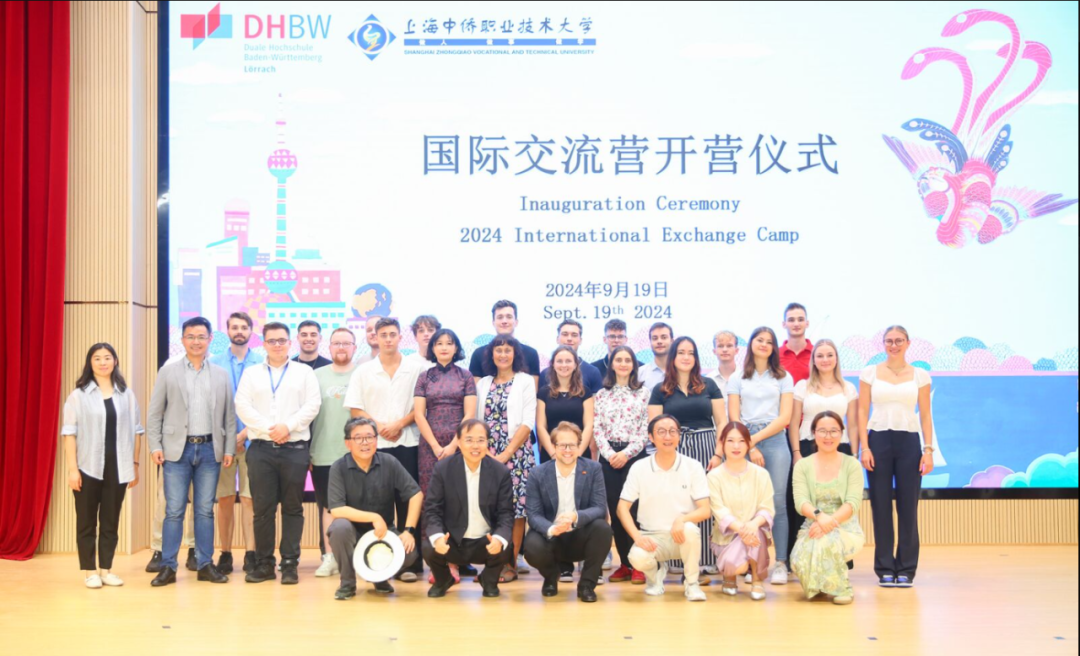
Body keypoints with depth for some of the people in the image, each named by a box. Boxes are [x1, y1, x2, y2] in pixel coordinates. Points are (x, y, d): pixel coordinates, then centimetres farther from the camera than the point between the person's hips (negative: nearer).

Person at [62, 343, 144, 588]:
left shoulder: (127, 395, 7)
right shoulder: (78, 395, 0)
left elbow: (135, 431, 9)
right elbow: (70, 433, -3)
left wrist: (135, 465, 6)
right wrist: (72, 468, -9)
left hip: (117, 468, 2)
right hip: (88, 467, -2)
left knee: (111, 521, 7)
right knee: (86, 521, 4)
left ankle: (106, 569, 17)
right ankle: (89, 571, 13)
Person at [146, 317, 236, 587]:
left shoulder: (221, 375, 10)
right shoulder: (168, 372, 6)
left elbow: (229, 415, 10)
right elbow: (154, 413, 4)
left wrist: (229, 448, 3)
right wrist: (155, 446, -4)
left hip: (210, 450, 2)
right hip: (177, 449, -1)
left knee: (205, 510, 6)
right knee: (174, 511, -1)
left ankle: (205, 565, 12)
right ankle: (168, 566, 5)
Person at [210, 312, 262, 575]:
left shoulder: (261, 364, 5)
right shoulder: (214, 363, 8)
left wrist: (244, 434, -9)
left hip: (251, 439, -1)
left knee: (249, 499, -3)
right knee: (224, 499, 3)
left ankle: (251, 554, 0)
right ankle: (225, 554, 8)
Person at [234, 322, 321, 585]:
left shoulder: (304, 372, 10)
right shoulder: (252, 374, 14)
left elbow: (312, 405, -1)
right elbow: (242, 406, 2)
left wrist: (288, 426, -13)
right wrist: (268, 429, -10)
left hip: (295, 448, -1)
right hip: (261, 448, 1)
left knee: (293, 508, 0)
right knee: (262, 508, 1)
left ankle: (290, 564, 4)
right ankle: (264, 564, 7)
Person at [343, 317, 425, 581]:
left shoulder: (415, 368, 5)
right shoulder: (363, 371, 8)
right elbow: (355, 409, 4)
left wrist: (400, 424, -10)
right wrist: (380, 426, -8)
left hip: (408, 443, -1)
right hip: (375, 444, 1)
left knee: (408, 501, -2)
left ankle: (410, 562, 1)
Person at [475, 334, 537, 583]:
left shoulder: (525, 381, 4)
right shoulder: (483, 384, 14)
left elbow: (528, 423, -4)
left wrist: (507, 453, -11)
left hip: (516, 453, -3)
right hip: (487, 454, 3)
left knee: (515, 506, -6)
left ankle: (510, 565, 0)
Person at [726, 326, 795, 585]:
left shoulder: (783, 378, 13)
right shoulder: (738, 378, 14)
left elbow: (785, 417, 3)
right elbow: (733, 418, 6)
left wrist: (755, 438, -5)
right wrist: (749, 447, -6)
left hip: (774, 440, 0)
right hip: (744, 442, 0)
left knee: (777, 501, -8)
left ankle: (780, 563, -6)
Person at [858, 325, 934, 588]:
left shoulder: (920, 375, 7)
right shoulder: (870, 373, 5)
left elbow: (925, 415, 7)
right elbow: (862, 412, 3)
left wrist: (929, 449, -2)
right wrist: (864, 447, -6)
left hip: (909, 442, 0)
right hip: (878, 440, 0)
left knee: (908, 507, 0)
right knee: (881, 507, 2)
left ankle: (906, 569, 10)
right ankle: (884, 569, 10)